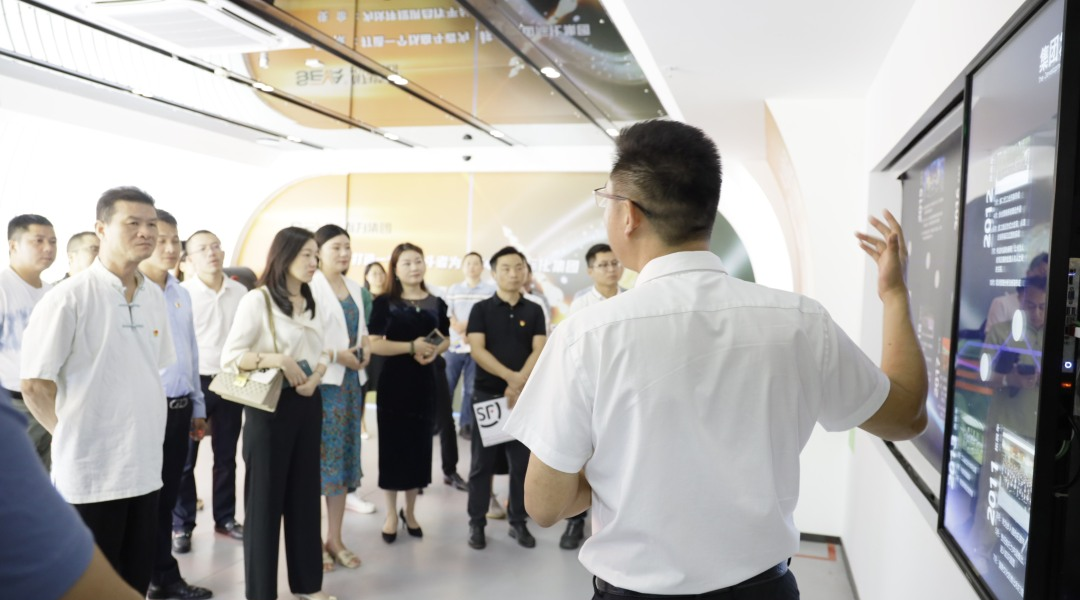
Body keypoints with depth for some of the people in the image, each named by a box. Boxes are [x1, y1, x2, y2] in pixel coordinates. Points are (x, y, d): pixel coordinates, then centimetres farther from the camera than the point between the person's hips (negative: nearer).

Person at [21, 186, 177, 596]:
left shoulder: (154, 297, 7)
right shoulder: (69, 297, -13)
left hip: (144, 466, 6)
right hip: (90, 471, -6)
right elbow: (33, 384, -10)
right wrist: (73, 436, -2)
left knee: (137, 581, 14)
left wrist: (148, 435, 13)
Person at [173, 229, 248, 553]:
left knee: (226, 455, 14)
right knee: (185, 458, 6)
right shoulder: (182, 293, -8)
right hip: (195, 381, -4)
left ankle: (225, 518, 27)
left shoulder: (240, 292, 3)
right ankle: (182, 526, 19)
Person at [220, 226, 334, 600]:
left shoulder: (310, 303, 12)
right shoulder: (257, 300, -10)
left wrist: (315, 378, -8)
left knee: (305, 493, 14)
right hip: (271, 406, -7)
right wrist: (278, 360, -26)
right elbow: (229, 357, -15)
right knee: (265, 497, 4)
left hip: (308, 405, 7)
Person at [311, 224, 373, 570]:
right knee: (320, 457, -2)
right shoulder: (310, 287, -11)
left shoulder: (354, 288, 14)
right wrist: (335, 355, -20)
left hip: (352, 381, 8)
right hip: (321, 382, -7)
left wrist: (365, 346, 1)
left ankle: (335, 538, 21)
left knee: (345, 457, 11)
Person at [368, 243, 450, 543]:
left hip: (425, 382, 3)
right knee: (393, 446, 4)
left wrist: (435, 350, -7)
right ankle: (391, 514, 20)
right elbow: (374, 344, -12)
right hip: (394, 382, -3)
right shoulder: (384, 302, -5)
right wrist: (411, 346, -21)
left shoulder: (436, 304, 6)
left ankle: (410, 511, 28)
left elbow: (445, 339, 15)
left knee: (419, 446, 10)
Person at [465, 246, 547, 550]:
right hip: (487, 395, -2)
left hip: (525, 396, 2)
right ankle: (476, 523, 15)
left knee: (523, 462, 7)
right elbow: (477, 350, -10)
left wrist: (520, 383, -17)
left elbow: (539, 351, -2)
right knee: (482, 463, 5)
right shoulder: (481, 309, 1)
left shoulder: (534, 311, 7)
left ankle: (518, 522, 19)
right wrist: (510, 377, -19)